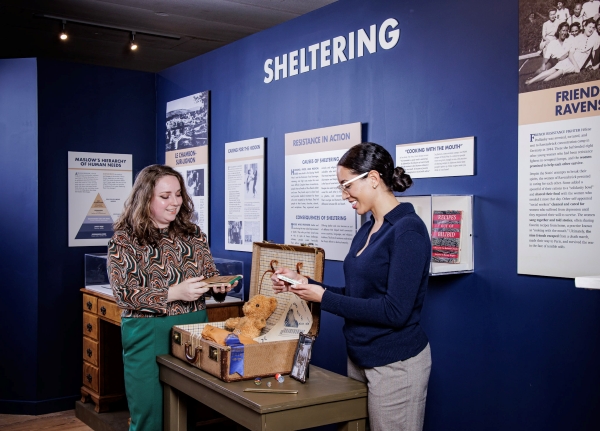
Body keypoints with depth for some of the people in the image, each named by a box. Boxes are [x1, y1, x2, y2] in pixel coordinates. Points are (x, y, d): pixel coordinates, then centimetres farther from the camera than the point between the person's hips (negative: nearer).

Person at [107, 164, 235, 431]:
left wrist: (218, 286, -13)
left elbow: (210, 274, 11)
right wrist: (173, 293, -23)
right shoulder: (124, 238, -6)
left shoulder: (193, 234, 5)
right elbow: (124, 294, -13)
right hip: (148, 334, -3)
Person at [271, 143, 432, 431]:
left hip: (395, 363, -8)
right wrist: (304, 284, 3)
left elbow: (395, 311, -23)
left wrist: (323, 297, -17)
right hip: (359, 357, 8)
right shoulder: (367, 230, 8)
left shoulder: (407, 230, -18)